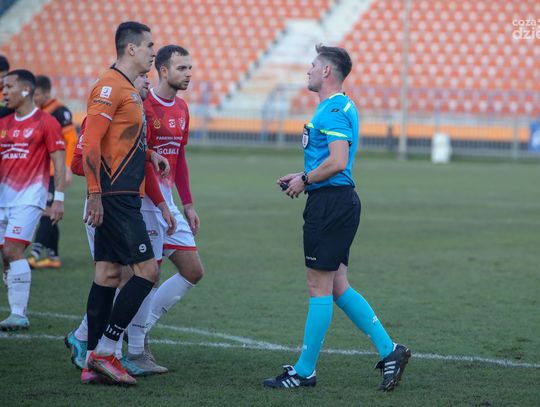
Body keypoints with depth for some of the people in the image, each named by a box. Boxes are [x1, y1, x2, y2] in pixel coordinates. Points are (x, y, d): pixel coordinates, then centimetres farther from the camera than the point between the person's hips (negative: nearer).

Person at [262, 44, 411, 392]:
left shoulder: (333, 110, -15)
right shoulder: (342, 107, 19)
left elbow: (338, 161, -25)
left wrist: (305, 180, -12)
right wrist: (303, 176, 17)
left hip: (330, 203, -11)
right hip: (339, 201, 11)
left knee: (320, 288, -4)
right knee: (338, 286, 11)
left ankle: (305, 371, 2)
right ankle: (389, 350, 9)